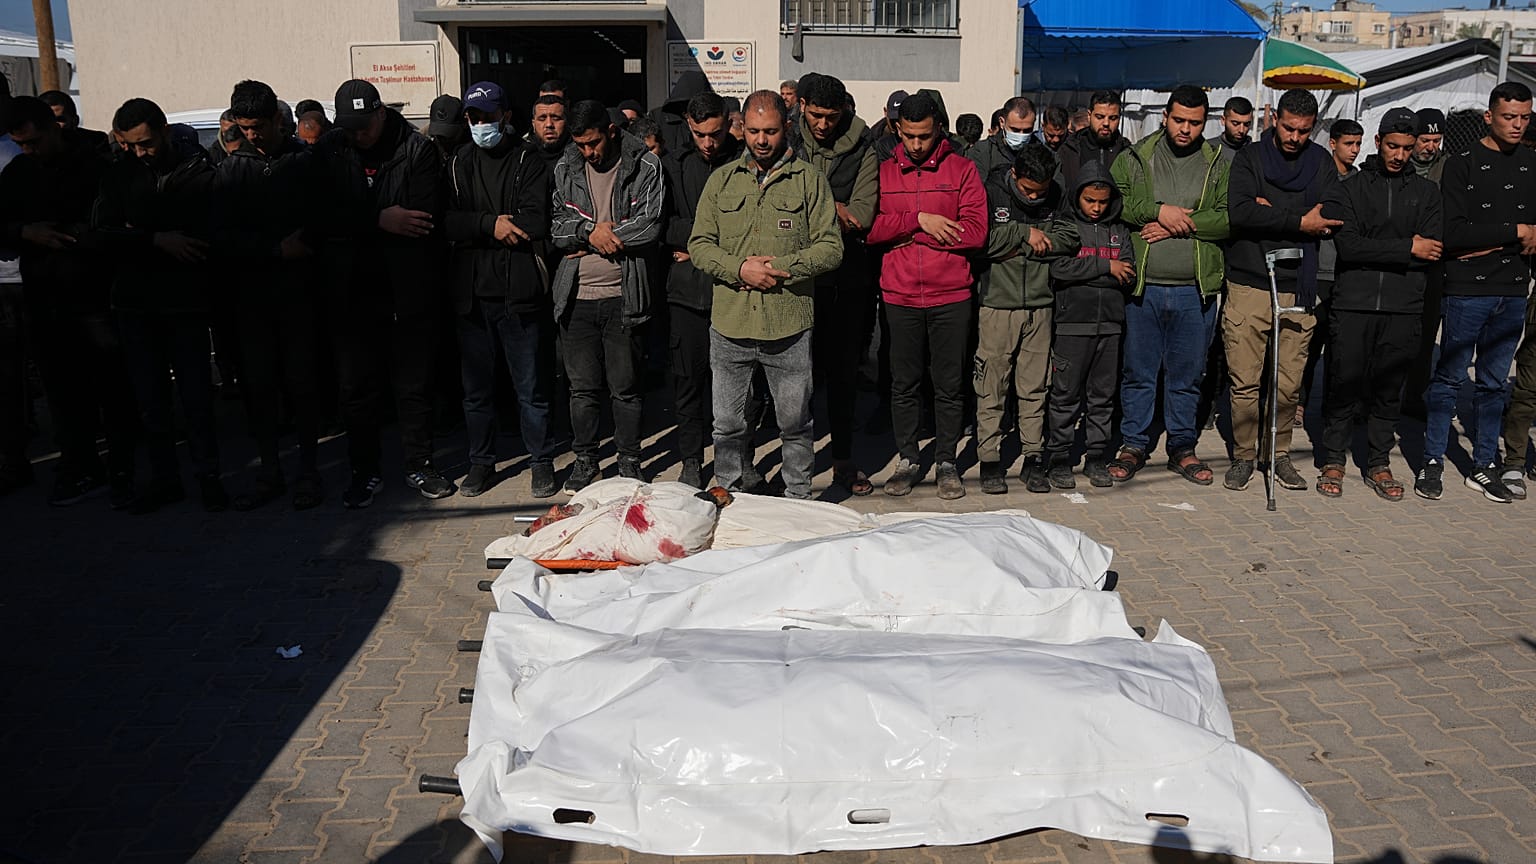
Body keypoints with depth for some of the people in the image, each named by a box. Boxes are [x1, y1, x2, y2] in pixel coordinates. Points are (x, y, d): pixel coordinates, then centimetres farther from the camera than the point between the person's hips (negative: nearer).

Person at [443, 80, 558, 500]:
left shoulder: (528, 161, 0)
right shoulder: (459, 163, 12)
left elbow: (537, 222, -14)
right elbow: (445, 221, -1)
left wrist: (474, 228, -9)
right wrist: (491, 224, -16)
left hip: (518, 292, -4)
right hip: (471, 292, 4)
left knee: (531, 386, 4)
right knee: (476, 386, 12)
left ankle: (541, 462, 17)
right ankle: (481, 462, 25)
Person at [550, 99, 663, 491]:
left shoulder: (645, 167, -2)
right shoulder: (564, 169, 9)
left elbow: (651, 226, -12)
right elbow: (555, 226, 3)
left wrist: (601, 235, -8)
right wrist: (590, 231, -13)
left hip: (623, 296, -3)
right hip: (576, 297, 3)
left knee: (625, 387, 6)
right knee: (583, 386, 10)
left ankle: (629, 461, 21)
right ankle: (585, 459, 25)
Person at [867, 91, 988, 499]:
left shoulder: (962, 169, 3)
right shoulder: (883, 171, 7)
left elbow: (976, 232, -8)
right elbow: (869, 228, -6)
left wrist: (910, 235, -10)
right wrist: (919, 219, -16)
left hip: (951, 296, -1)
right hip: (899, 296, 1)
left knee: (949, 385, 6)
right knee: (904, 384, 8)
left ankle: (946, 462, 19)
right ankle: (908, 460, 22)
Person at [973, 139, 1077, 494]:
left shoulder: (1055, 196, 7)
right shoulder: (990, 192, -4)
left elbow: (1069, 238, -2)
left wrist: (1021, 248, -12)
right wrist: (1025, 234, -12)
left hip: (1040, 305, 3)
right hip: (996, 304, -3)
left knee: (1035, 387, 7)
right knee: (991, 388, -1)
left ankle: (1033, 458, 15)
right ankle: (989, 460, 8)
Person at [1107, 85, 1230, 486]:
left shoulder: (1218, 164, 7)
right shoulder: (1135, 158, 6)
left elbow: (1230, 219, -5)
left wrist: (1178, 225, -14)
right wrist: (1159, 210, -16)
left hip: (1195, 290, 1)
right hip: (1142, 287, -1)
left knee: (1187, 375, 11)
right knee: (1138, 372, 6)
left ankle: (1182, 448, 24)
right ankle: (1133, 445, 19)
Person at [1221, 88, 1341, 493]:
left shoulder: (1321, 163, 12)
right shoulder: (1249, 158, 5)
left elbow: (1332, 220, -2)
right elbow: (1239, 213, -12)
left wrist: (1272, 211, -10)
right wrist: (1298, 221, -13)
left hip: (1299, 288, 2)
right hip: (1248, 285, -2)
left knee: (1289, 384, 5)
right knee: (1244, 381, 0)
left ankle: (1279, 454, 20)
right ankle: (1243, 456, 14)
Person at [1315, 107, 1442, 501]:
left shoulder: (1426, 192, 13)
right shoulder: (1348, 190, 6)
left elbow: (1433, 250, -1)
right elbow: (1349, 247, -9)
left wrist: (1376, 253, -9)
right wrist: (1406, 249, -10)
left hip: (1403, 307, 2)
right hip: (1352, 304, -2)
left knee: (1389, 389, 7)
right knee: (1344, 385, 1)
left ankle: (1379, 464, 18)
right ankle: (1334, 460, 14)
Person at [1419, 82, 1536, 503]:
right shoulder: (1463, 164, -4)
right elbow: (1452, 233, -14)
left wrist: (1490, 245, -8)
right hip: (1466, 290, -5)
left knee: (1495, 383, 10)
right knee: (1449, 378, 2)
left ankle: (1484, 466, 18)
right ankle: (1433, 462, 11)